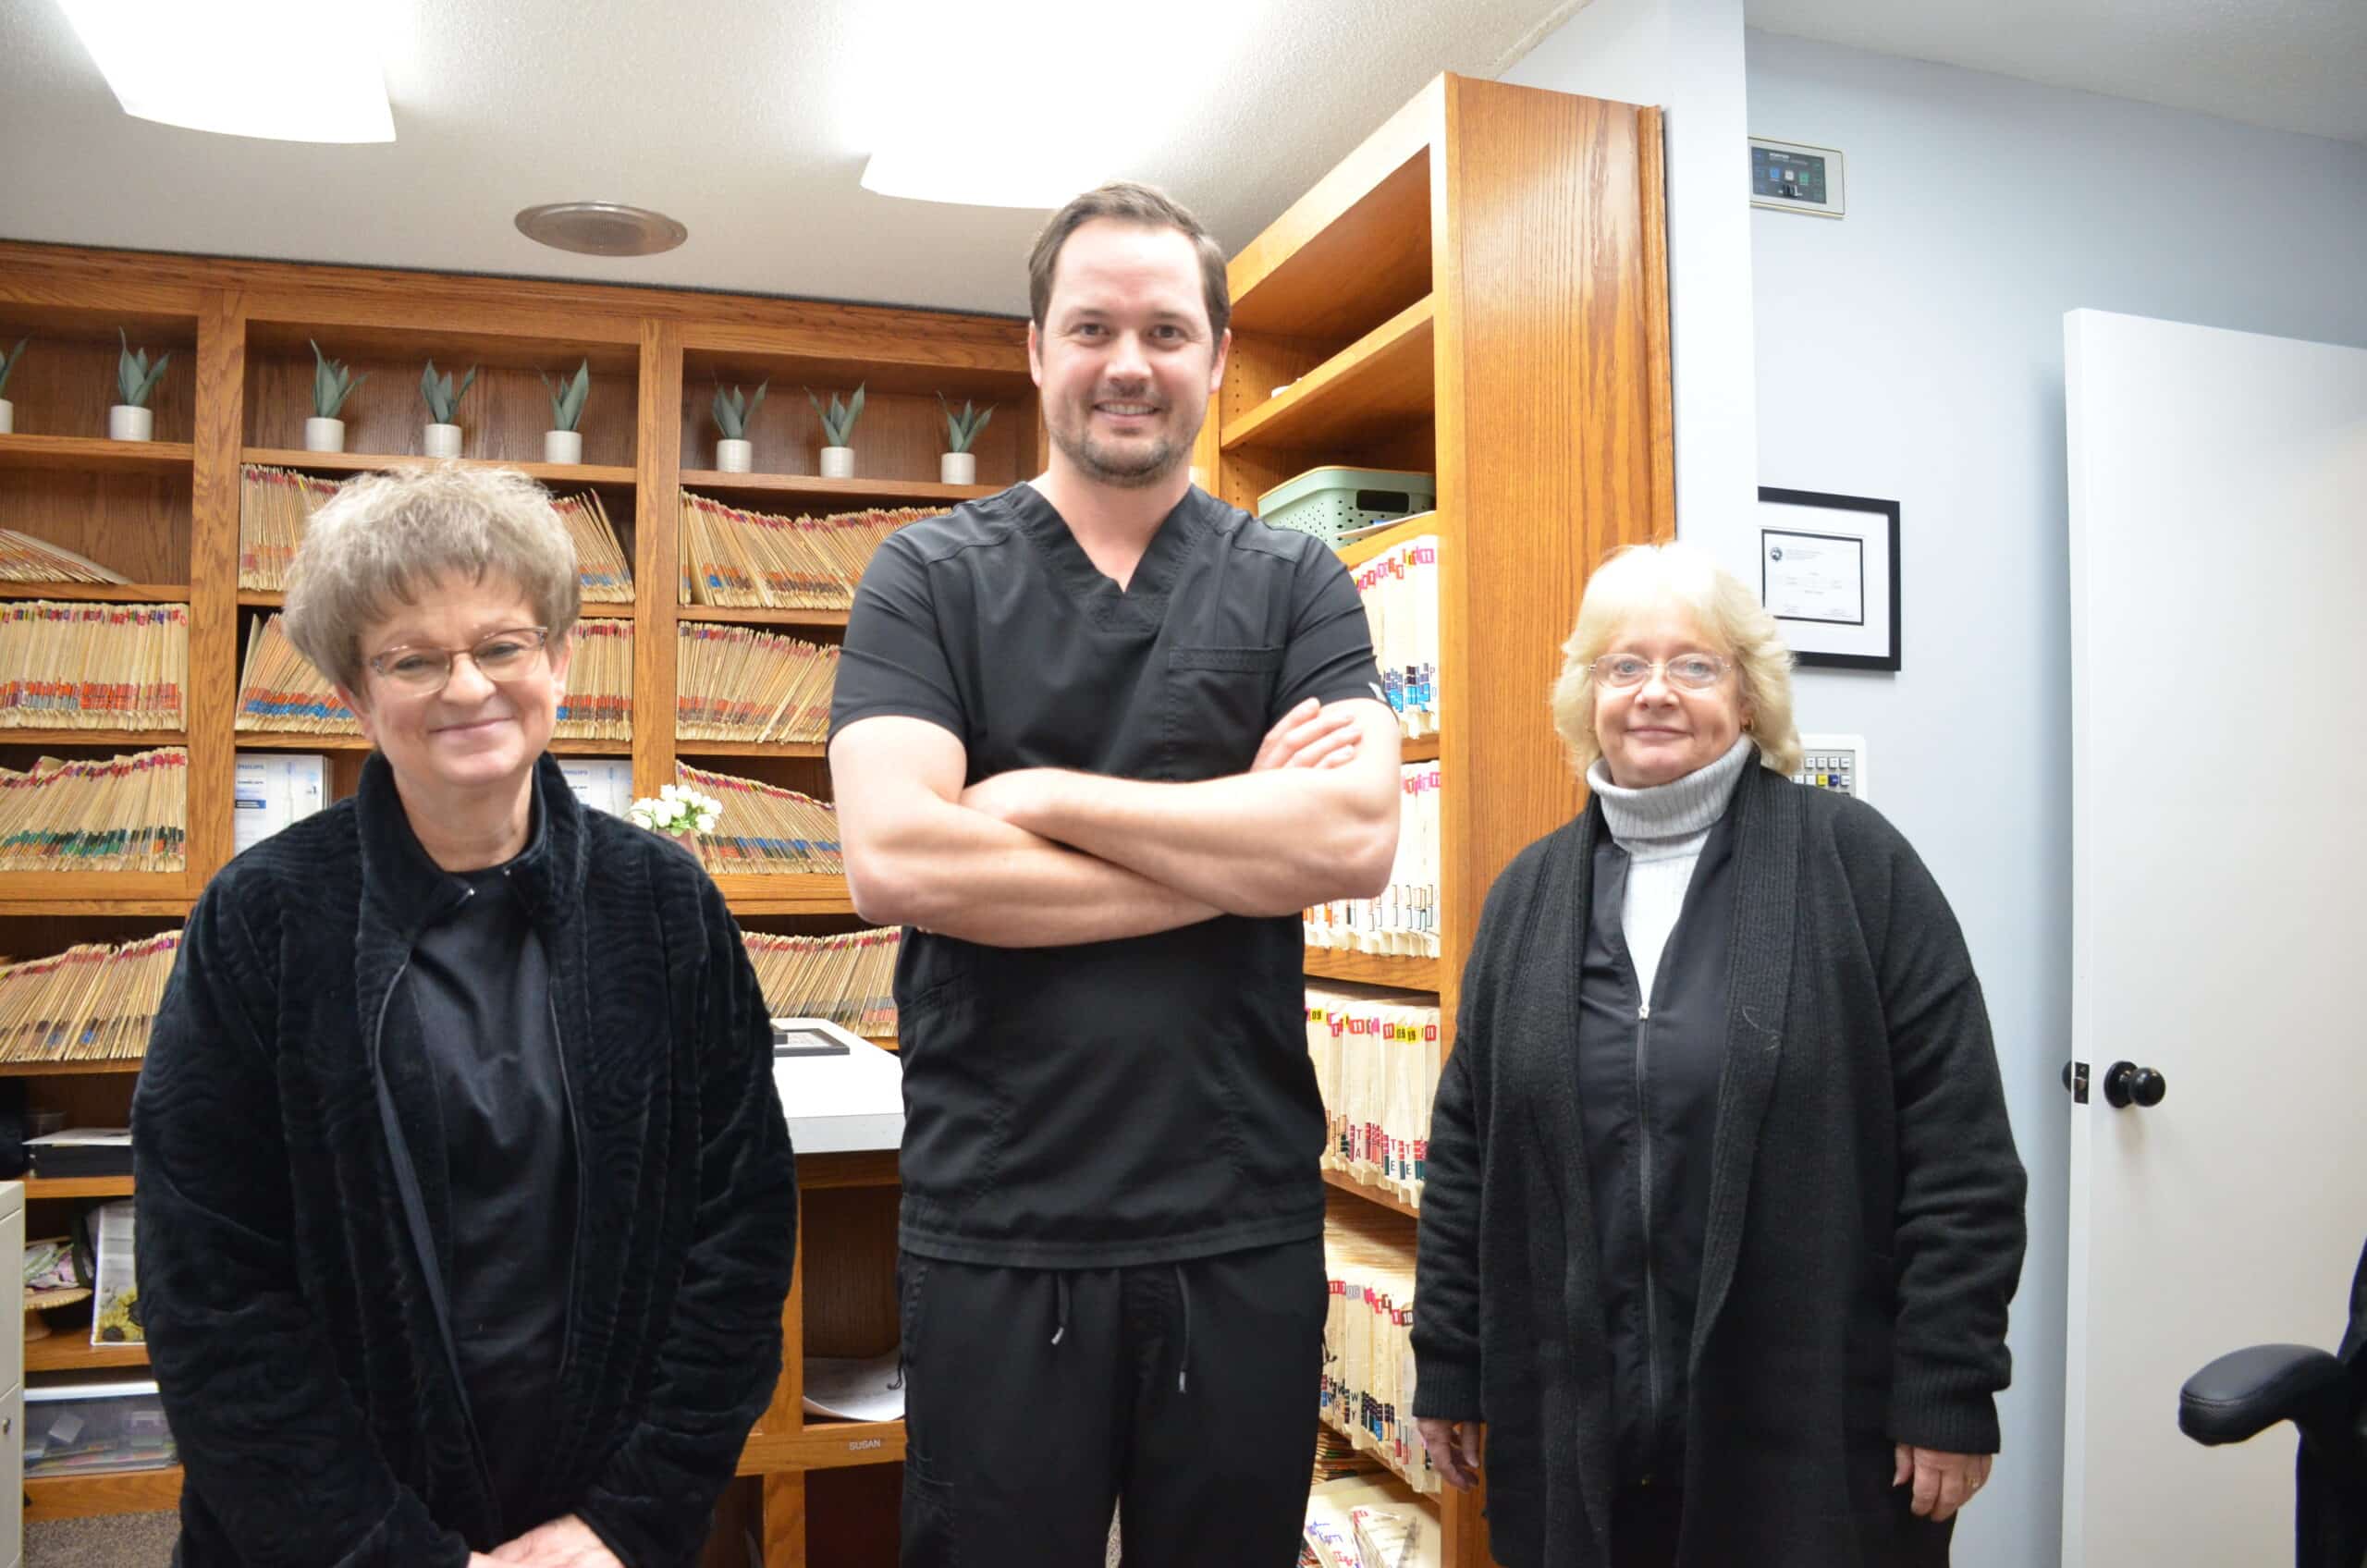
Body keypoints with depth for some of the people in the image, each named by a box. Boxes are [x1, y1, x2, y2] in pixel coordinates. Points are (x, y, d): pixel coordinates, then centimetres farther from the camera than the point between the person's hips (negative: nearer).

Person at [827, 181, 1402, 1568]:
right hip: (997, 1229, -1)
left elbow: (1358, 836, -13)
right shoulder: (930, 579, 1)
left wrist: (1046, 797, -13)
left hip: (1246, 1229, 2)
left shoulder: (1297, 586, 4)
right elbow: (895, 862, -15)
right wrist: (1243, 847, -12)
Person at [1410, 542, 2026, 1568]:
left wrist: (1948, 1394, -10)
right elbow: (1465, 1154, 9)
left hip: (1811, 1434, -3)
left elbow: (1959, 1154, -7)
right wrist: (1447, 1367, 8)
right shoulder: (1530, 893, 7)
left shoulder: (1857, 864, -5)